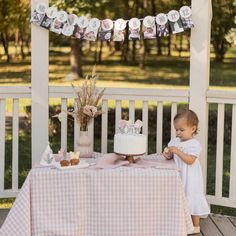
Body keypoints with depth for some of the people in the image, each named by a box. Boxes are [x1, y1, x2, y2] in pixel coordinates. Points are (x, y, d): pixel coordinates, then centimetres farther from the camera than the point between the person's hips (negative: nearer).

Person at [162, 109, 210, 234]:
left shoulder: (194, 144, -17)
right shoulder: (175, 141, 4)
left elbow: (190, 160, -26)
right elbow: (172, 156, 8)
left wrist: (177, 151, -30)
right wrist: (168, 155, -15)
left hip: (190, 178, -7)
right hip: (177, 177, 7)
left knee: (192, 199, 4)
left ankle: (196, 226, 17)